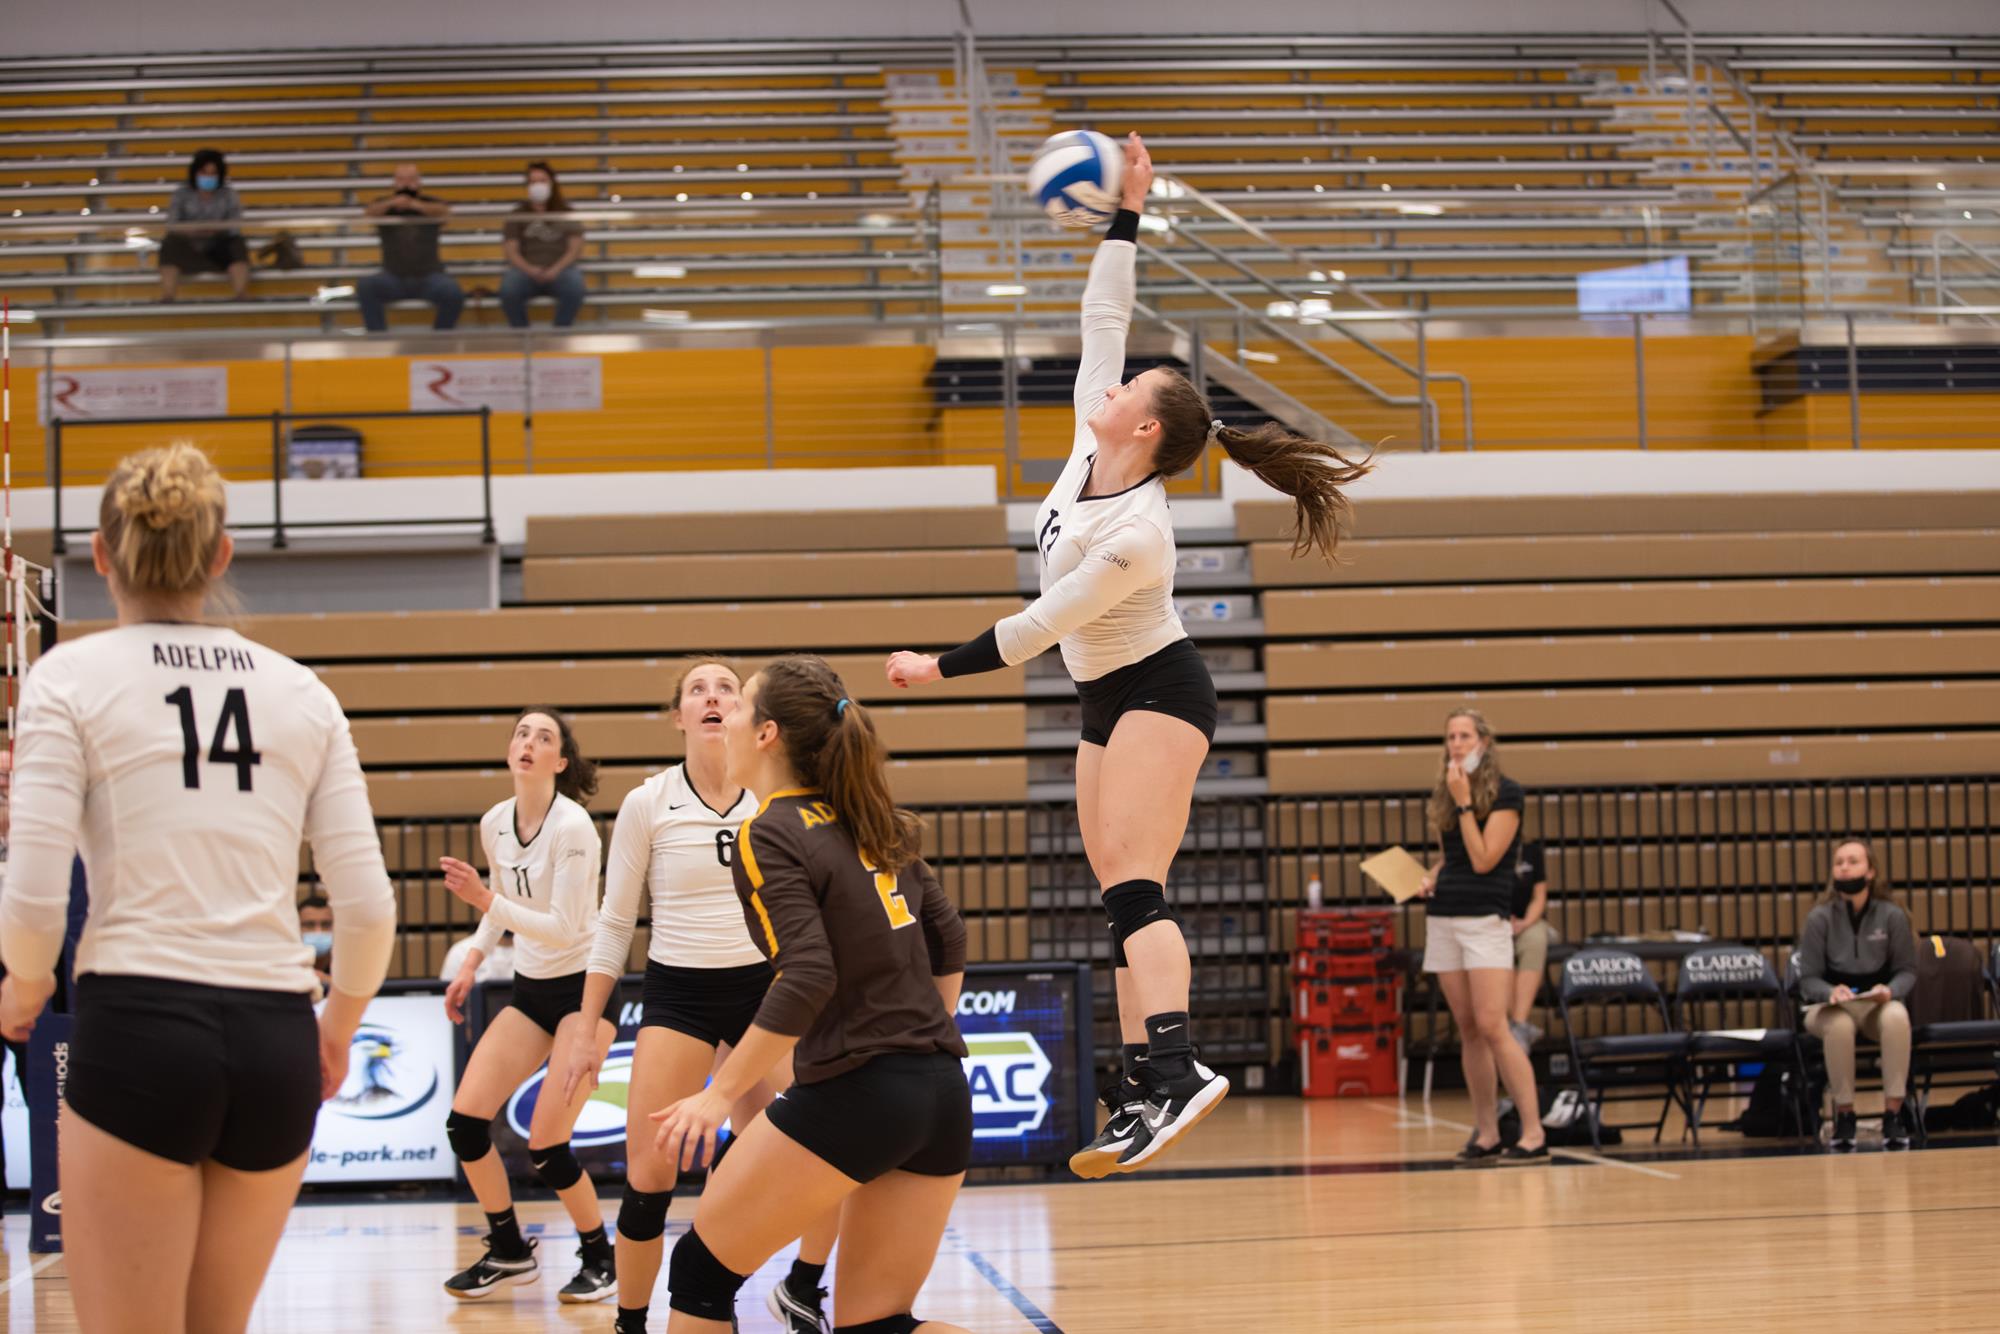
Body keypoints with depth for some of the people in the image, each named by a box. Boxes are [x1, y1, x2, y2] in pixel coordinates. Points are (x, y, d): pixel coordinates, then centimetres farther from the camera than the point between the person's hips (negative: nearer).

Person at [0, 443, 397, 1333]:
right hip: (277, 1041, 4)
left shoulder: (71, 677, 0)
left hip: (139, 1029, -4)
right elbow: (368, 907, 5)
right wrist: (338, 1027, 22)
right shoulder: (299, 689, 10)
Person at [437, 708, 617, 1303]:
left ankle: (600, 1259, 10)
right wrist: (471, 962, 9)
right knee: (464, 1120, -4)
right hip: (530, 988, 7)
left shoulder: (572, 826, -20)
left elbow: (562, 929, -24)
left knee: (546, 1144, -12)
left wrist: (483, 898, -32)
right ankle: (509, 1252, 15)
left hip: (584, 987, -7)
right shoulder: (494, 823, 1)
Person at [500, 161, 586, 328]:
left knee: (574, 287, -36)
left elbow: (575, 249, 6)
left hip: (560, 270, 0)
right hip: (526, 271, 0)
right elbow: (510, 251, 7)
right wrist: (530, 270, -13)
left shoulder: (566, 214, 16)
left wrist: (556, 270, -12)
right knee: (508, 290, -35)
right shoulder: (518, 216, 16)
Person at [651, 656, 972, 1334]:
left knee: (701, 1268, 10)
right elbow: (947, 941, 18)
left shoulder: (770, 836, -9)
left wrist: (719, 1094, -14)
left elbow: (806, 979, -20)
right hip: (944, 1096, 8)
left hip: (851, 1094, -8)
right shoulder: (874, 823, 13)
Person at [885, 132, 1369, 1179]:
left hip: (1154, 695, -10)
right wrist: (1126, 215, 4)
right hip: (1110, 699, 10)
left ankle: (1174, 1069, -37)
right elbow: (1101, 322, 5)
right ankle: (1141, 1089, 4)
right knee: (1122, 902, 5)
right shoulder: (1090, 451, -2)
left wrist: (938, 669, -12)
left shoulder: (1134, 535, -26)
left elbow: (1035, 628, -20)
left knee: (1131, 887, -24)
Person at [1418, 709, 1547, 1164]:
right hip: (1443, 918, 7)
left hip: (1485, 918, -7)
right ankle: (1486, 1133, 10)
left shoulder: (1506, 793, -6)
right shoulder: (1443, 794, 14)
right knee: (1468, 1029, 6)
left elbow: (1483, 859, -13)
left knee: (1492, 1026, -15)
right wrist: (1429, 876, 5)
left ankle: (1533, 1134, -13)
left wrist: (1464, 803, -13)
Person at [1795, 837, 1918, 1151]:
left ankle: (1894, 1114, -30)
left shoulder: (1892, 915, -3)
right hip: (1828, 1006, -1)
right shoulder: (1820, 917, -6)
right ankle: (1843, 1116, -24)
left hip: (1878, 1004, 1)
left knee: (1897, 1017, -36)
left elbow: (1907, 971, 2)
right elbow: (1809, 979, -4)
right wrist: (1832, 992, -26)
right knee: (1840, 1025, -38)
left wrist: (1890, 990, -21)